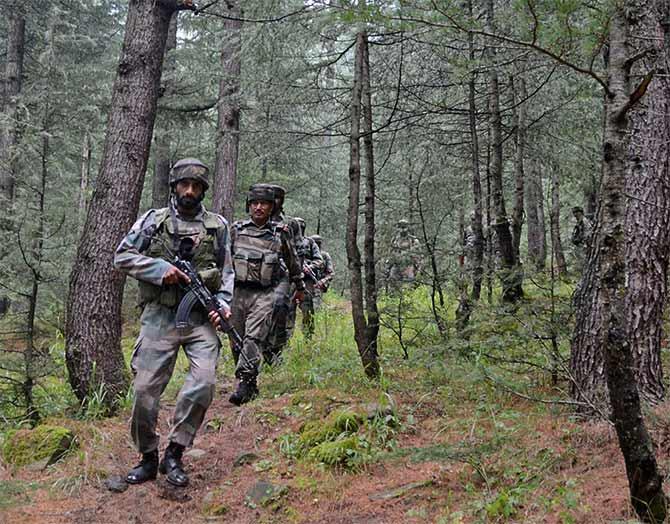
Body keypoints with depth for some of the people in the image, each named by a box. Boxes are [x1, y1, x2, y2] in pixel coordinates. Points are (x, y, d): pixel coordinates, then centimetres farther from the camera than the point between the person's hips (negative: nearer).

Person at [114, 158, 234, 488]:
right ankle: (148, 458, 19)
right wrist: (160, 268, -10)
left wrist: (223, 302, -2)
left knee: (203, 382, -16)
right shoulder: (153, 220, 8)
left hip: (201, 318, 1)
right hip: (160, 316, 0)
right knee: (145, 389, -1)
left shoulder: (217, 225, 11)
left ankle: (174, 454, 0)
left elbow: (228, 271, 14)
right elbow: (122, 257, 3)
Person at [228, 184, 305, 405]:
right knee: (237, 341, 6)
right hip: (237, 292, 3)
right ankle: (252, 386, 19)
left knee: (253, 339, -16)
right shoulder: (237, 229, 6)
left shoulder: (280, 233, 5)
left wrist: (300, 287, 28)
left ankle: (244, 384, -19)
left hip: (263, 294, -2)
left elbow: (293, 263, 18)